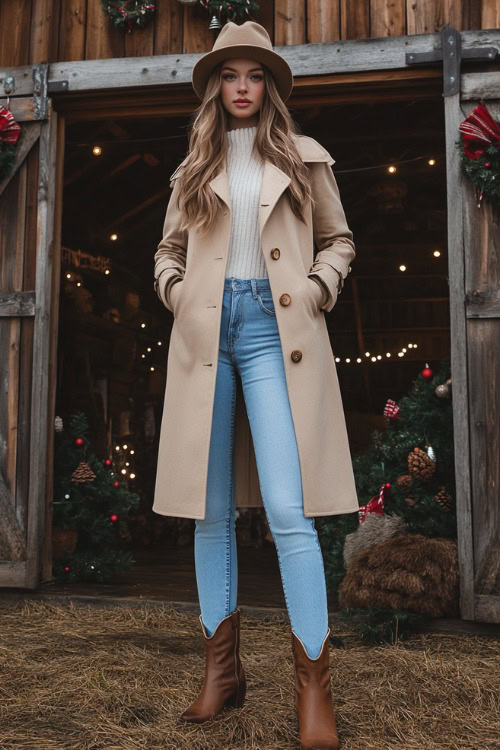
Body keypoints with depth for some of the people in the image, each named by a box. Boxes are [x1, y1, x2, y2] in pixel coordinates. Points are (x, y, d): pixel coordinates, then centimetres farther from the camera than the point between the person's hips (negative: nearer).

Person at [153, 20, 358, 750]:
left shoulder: (304, 157, 13)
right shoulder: (194, 167, 18)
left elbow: (339, 240, 16)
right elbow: (168, 248, 23)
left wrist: (317, 291, -2)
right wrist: (174, 291, 4)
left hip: (273, 330, -3)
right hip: (205, 332, 3)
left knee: (288, 511, -14)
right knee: (211, 510, 4)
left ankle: (314, 687, -3)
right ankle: (222, 668, 17)